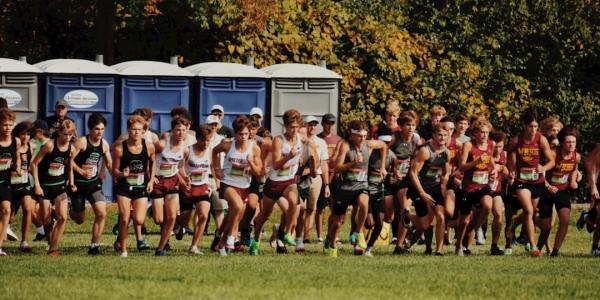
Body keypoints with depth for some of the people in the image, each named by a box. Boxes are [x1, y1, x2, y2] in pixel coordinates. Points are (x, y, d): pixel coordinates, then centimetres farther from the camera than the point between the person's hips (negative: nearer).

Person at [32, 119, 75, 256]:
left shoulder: (71, 148, -4)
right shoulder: (50, 145, -17)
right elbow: (34, 164, -11)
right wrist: (37, 185, -14)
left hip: (60, 186, 3)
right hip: (45, 187, -3)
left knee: (63, 217, -14)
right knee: (46, 221, 0)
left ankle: (53, 248, -6)